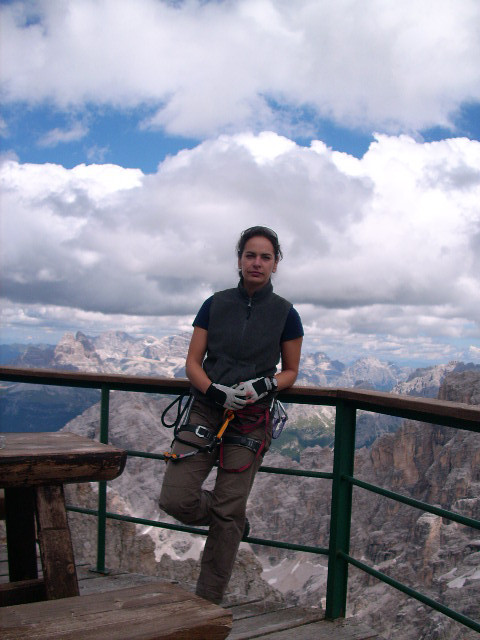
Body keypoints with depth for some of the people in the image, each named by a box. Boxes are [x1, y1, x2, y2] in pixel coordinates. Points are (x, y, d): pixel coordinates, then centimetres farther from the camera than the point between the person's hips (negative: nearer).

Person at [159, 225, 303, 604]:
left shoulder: (285, 314, 1)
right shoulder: (215, 304, 4)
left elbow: (290, 372, 8)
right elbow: (193, 362, 3)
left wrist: (264, 385, -14)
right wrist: (215, 391, -17)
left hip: (251, 420, -2)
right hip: (206, 411, 2)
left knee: (228, 513, 0)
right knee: (175, 500, -9)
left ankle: (209, 603, 18)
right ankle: (233, 521, 23)